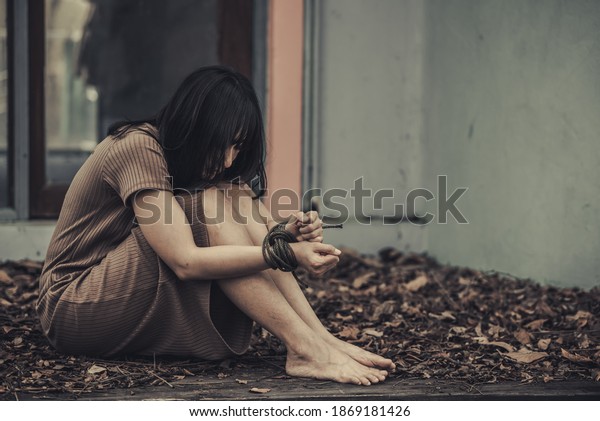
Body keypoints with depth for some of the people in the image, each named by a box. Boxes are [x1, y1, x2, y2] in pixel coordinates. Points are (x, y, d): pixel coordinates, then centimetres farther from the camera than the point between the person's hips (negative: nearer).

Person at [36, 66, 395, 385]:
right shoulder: (139, 149, -22)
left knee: (236, 197, -13)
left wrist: (289, 233, -23)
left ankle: (322, 339, -22)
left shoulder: (203, 162, 5)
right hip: (76, 308, -7)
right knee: (211, 207, -25)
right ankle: (305, 350, -31)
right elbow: (185, 262, -30)